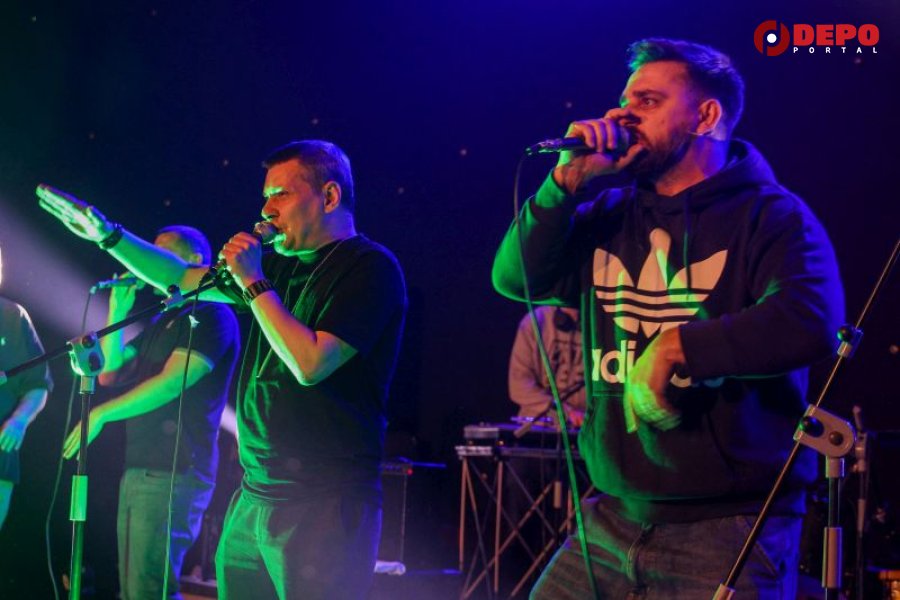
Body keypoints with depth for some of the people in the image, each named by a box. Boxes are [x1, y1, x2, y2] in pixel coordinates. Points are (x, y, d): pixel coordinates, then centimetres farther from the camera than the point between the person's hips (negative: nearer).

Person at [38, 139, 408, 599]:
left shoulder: (369, 267, -9)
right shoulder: (285, 266, 15)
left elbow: (310, 364, -20)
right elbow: (183, 279, 25)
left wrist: (254, 283, -12)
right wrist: (107, 234, 19)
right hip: (253, 498, 8)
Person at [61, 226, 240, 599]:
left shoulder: (211, 315, -7)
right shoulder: (162, 321, 22)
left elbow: (171, 383, -16)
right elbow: (110, 373, 20)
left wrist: (101, 414, -11)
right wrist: (118, 312, 11)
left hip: (173, 474, -9)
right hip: (138, 470, 9)